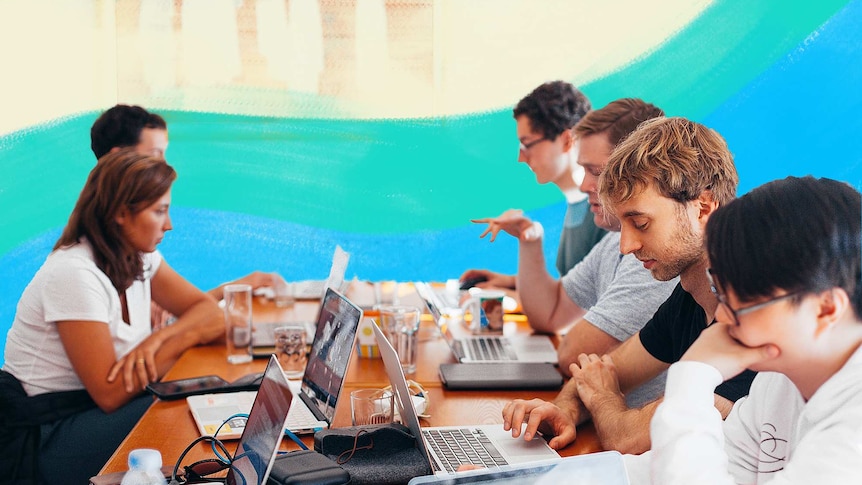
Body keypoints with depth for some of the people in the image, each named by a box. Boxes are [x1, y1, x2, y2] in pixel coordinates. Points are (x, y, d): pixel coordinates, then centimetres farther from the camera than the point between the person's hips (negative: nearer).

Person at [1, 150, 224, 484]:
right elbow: (109, 393, -25)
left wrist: (157, 340, -21)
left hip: (97, 404, 8)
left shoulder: (139, 257, 1)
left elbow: (210, 312, -2)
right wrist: (186, 335, -20)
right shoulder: (74, 274, -24)